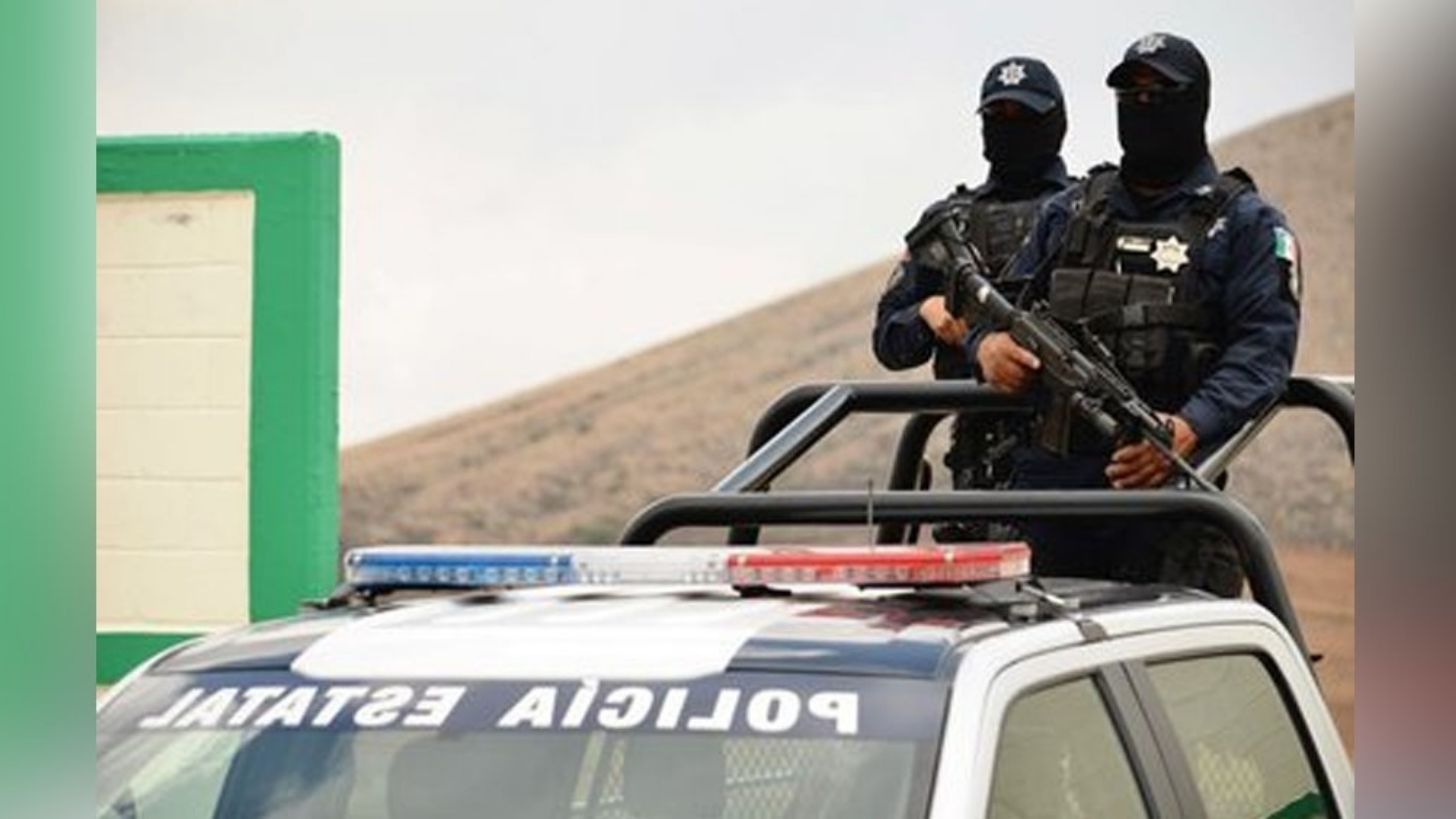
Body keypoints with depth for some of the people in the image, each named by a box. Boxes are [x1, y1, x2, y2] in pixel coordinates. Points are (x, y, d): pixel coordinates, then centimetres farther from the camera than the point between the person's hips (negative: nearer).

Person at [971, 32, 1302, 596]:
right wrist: (988, 344, -4)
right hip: (1047, 477, 4)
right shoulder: (1070, 212, 21)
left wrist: (1191, 429, -23)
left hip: (1161, 479, -4)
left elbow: (1265, 345, -5)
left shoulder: (1241, 221, 7)